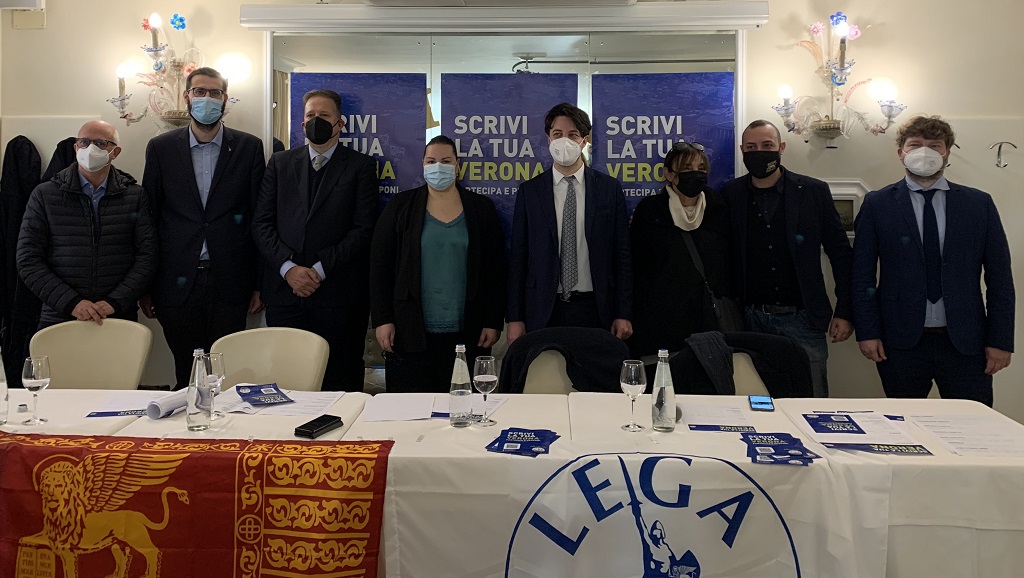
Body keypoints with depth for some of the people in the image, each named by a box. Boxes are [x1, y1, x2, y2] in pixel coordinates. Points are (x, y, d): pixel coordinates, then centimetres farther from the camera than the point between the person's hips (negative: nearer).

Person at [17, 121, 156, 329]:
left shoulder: (135, 196, 2)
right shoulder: (44, 195, 2)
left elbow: (146, 256, -2)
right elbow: (28, 259, -2)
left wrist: (115, 302, -13)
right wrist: (71, 302, -13)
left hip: (119, 318, 0)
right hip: (58, 318, 0)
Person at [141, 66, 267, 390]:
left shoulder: (249, 148, 4)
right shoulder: (160, 148, 6)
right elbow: (149, 217, 7)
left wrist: (261, 284, 1)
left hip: (230, 285, -1)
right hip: (178, 283, 1)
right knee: (185, 376, 8)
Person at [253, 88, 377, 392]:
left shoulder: (360, 166, 5)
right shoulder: (280, 163, 14)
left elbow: (364, 228, -4)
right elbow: (262, 222, 8)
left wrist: (320, 269, -10)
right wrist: (288, 267, -7)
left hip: (337, 294, -2)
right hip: (284, 290, 3)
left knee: (339, 384, 2)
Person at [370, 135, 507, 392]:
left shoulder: (482, 208, 7)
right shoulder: (400, 206, 6)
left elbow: (495, 270, 6)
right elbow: (380, 265, 4)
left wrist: (493, 322, 1)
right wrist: (382, 320, -3)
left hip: (467, 334, 1)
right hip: (410, 332, 0)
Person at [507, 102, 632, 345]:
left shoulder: (609, 188, 4)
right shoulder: (529, 191, 5)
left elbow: (621, 254, 4)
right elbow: (518, 257, 3)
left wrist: (623, 315, -1)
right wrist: (515, 318, -1)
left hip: (595, 309, 0)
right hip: (543, 313, 0)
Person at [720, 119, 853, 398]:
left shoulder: (814, 192, 1)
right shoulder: (731, 194, 3)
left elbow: (841, 253, 3)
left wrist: (844, 312, -1)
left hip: (801, 320, -1)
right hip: (750, 320, 1)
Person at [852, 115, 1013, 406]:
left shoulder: (980, 204, 6)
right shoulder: (877, 204, 2)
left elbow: (999, 276, 6)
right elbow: (862, 274, 1)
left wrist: (1000, 340, 1)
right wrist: (867, 332, -5)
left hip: (965, 341, 1)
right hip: (901, 341, -1)